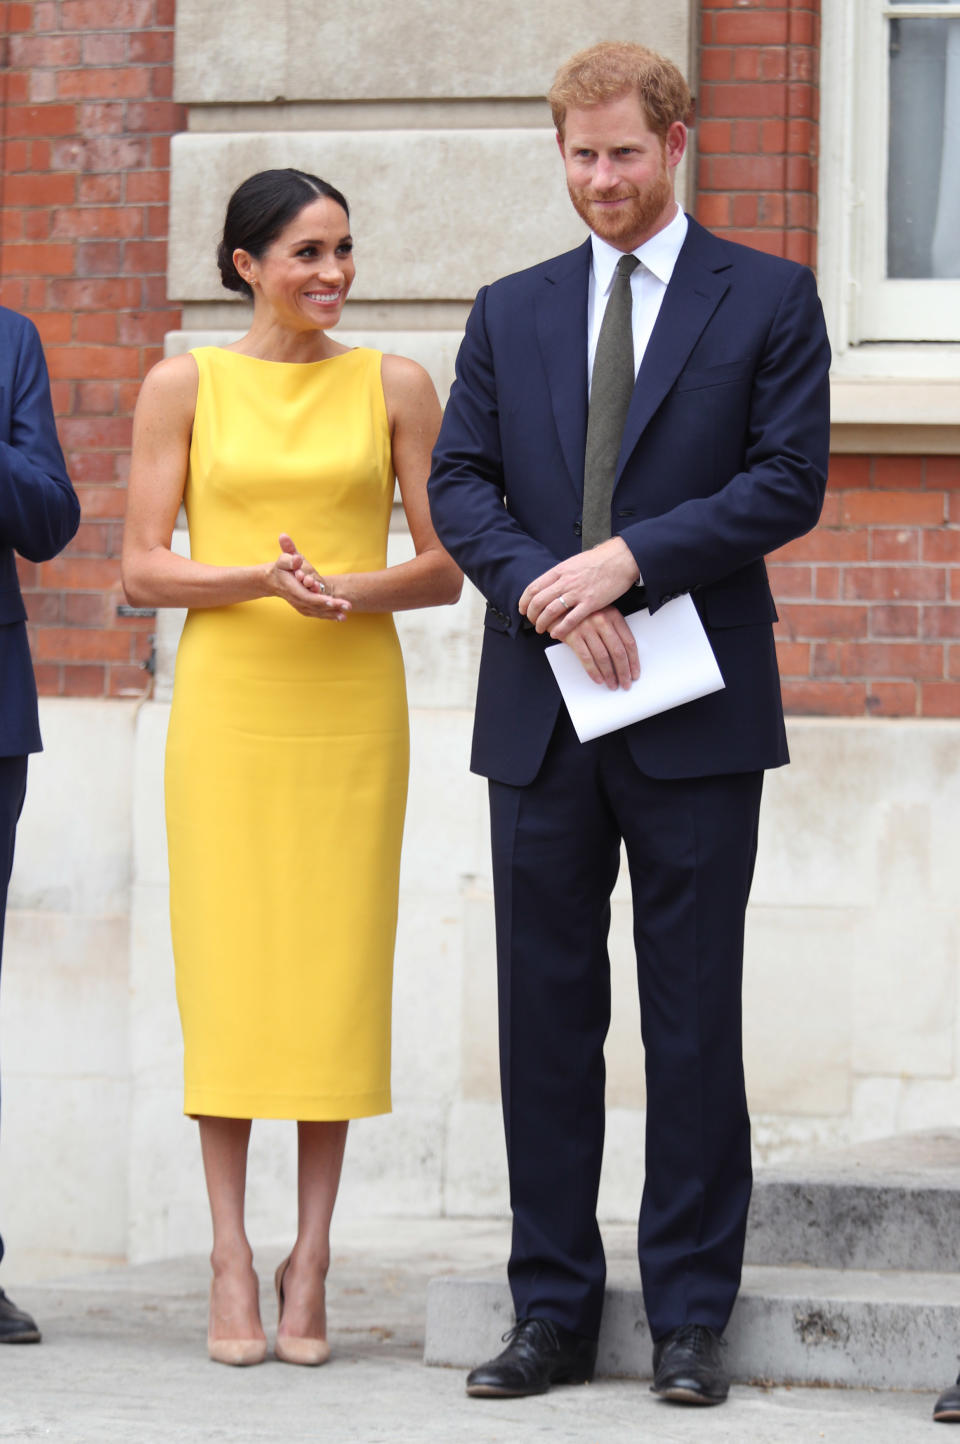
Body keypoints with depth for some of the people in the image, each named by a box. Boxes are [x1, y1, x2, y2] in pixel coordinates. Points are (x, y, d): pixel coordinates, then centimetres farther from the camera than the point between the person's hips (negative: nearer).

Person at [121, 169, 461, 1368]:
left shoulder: (394, 388, 6)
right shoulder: (183, 388, 4)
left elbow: (445, 567, 6)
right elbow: (141, 569, 1)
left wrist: (354, 591, -13)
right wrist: (258, 580, -16)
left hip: (352, 707, 1)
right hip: (227, 702, -1)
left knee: (338, 971, 0)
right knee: (227, 967, -3)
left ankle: (310, 1263, 5)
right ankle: (232, 1264, 2)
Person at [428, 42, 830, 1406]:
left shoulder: (769, 299, 3)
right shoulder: (512, 312, 14)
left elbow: (790, 479, -5)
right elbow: (459, 481, 7)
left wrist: (629, 559, -15)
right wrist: (544, 591, -11)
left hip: (694, 721, -3)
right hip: (541, 720, 3)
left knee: (695, 1024, 0)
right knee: (545, 1016, 5)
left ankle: (690, 1318, 6)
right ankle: (554, 1311, 11)